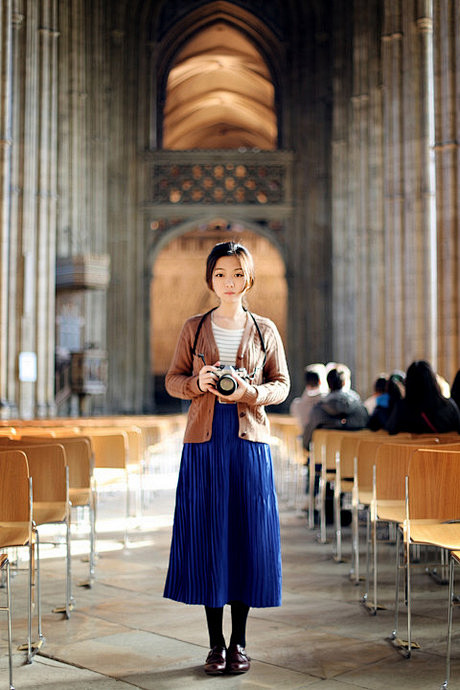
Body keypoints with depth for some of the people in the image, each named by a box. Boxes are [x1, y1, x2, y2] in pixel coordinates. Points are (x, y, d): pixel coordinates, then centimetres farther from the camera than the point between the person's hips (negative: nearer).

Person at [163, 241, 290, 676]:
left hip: (249, 442, 0)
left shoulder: (264, 330, 6)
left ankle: (239, 642, 16)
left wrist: (249, 391, -13)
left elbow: (282, 385, 6)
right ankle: (216, 643, 14)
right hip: (204, 443, 0)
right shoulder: (194, 328, 6)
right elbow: (172, 380, 7)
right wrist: (198, 383, -14)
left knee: (248, 537, 2)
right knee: (207, 537, 2)